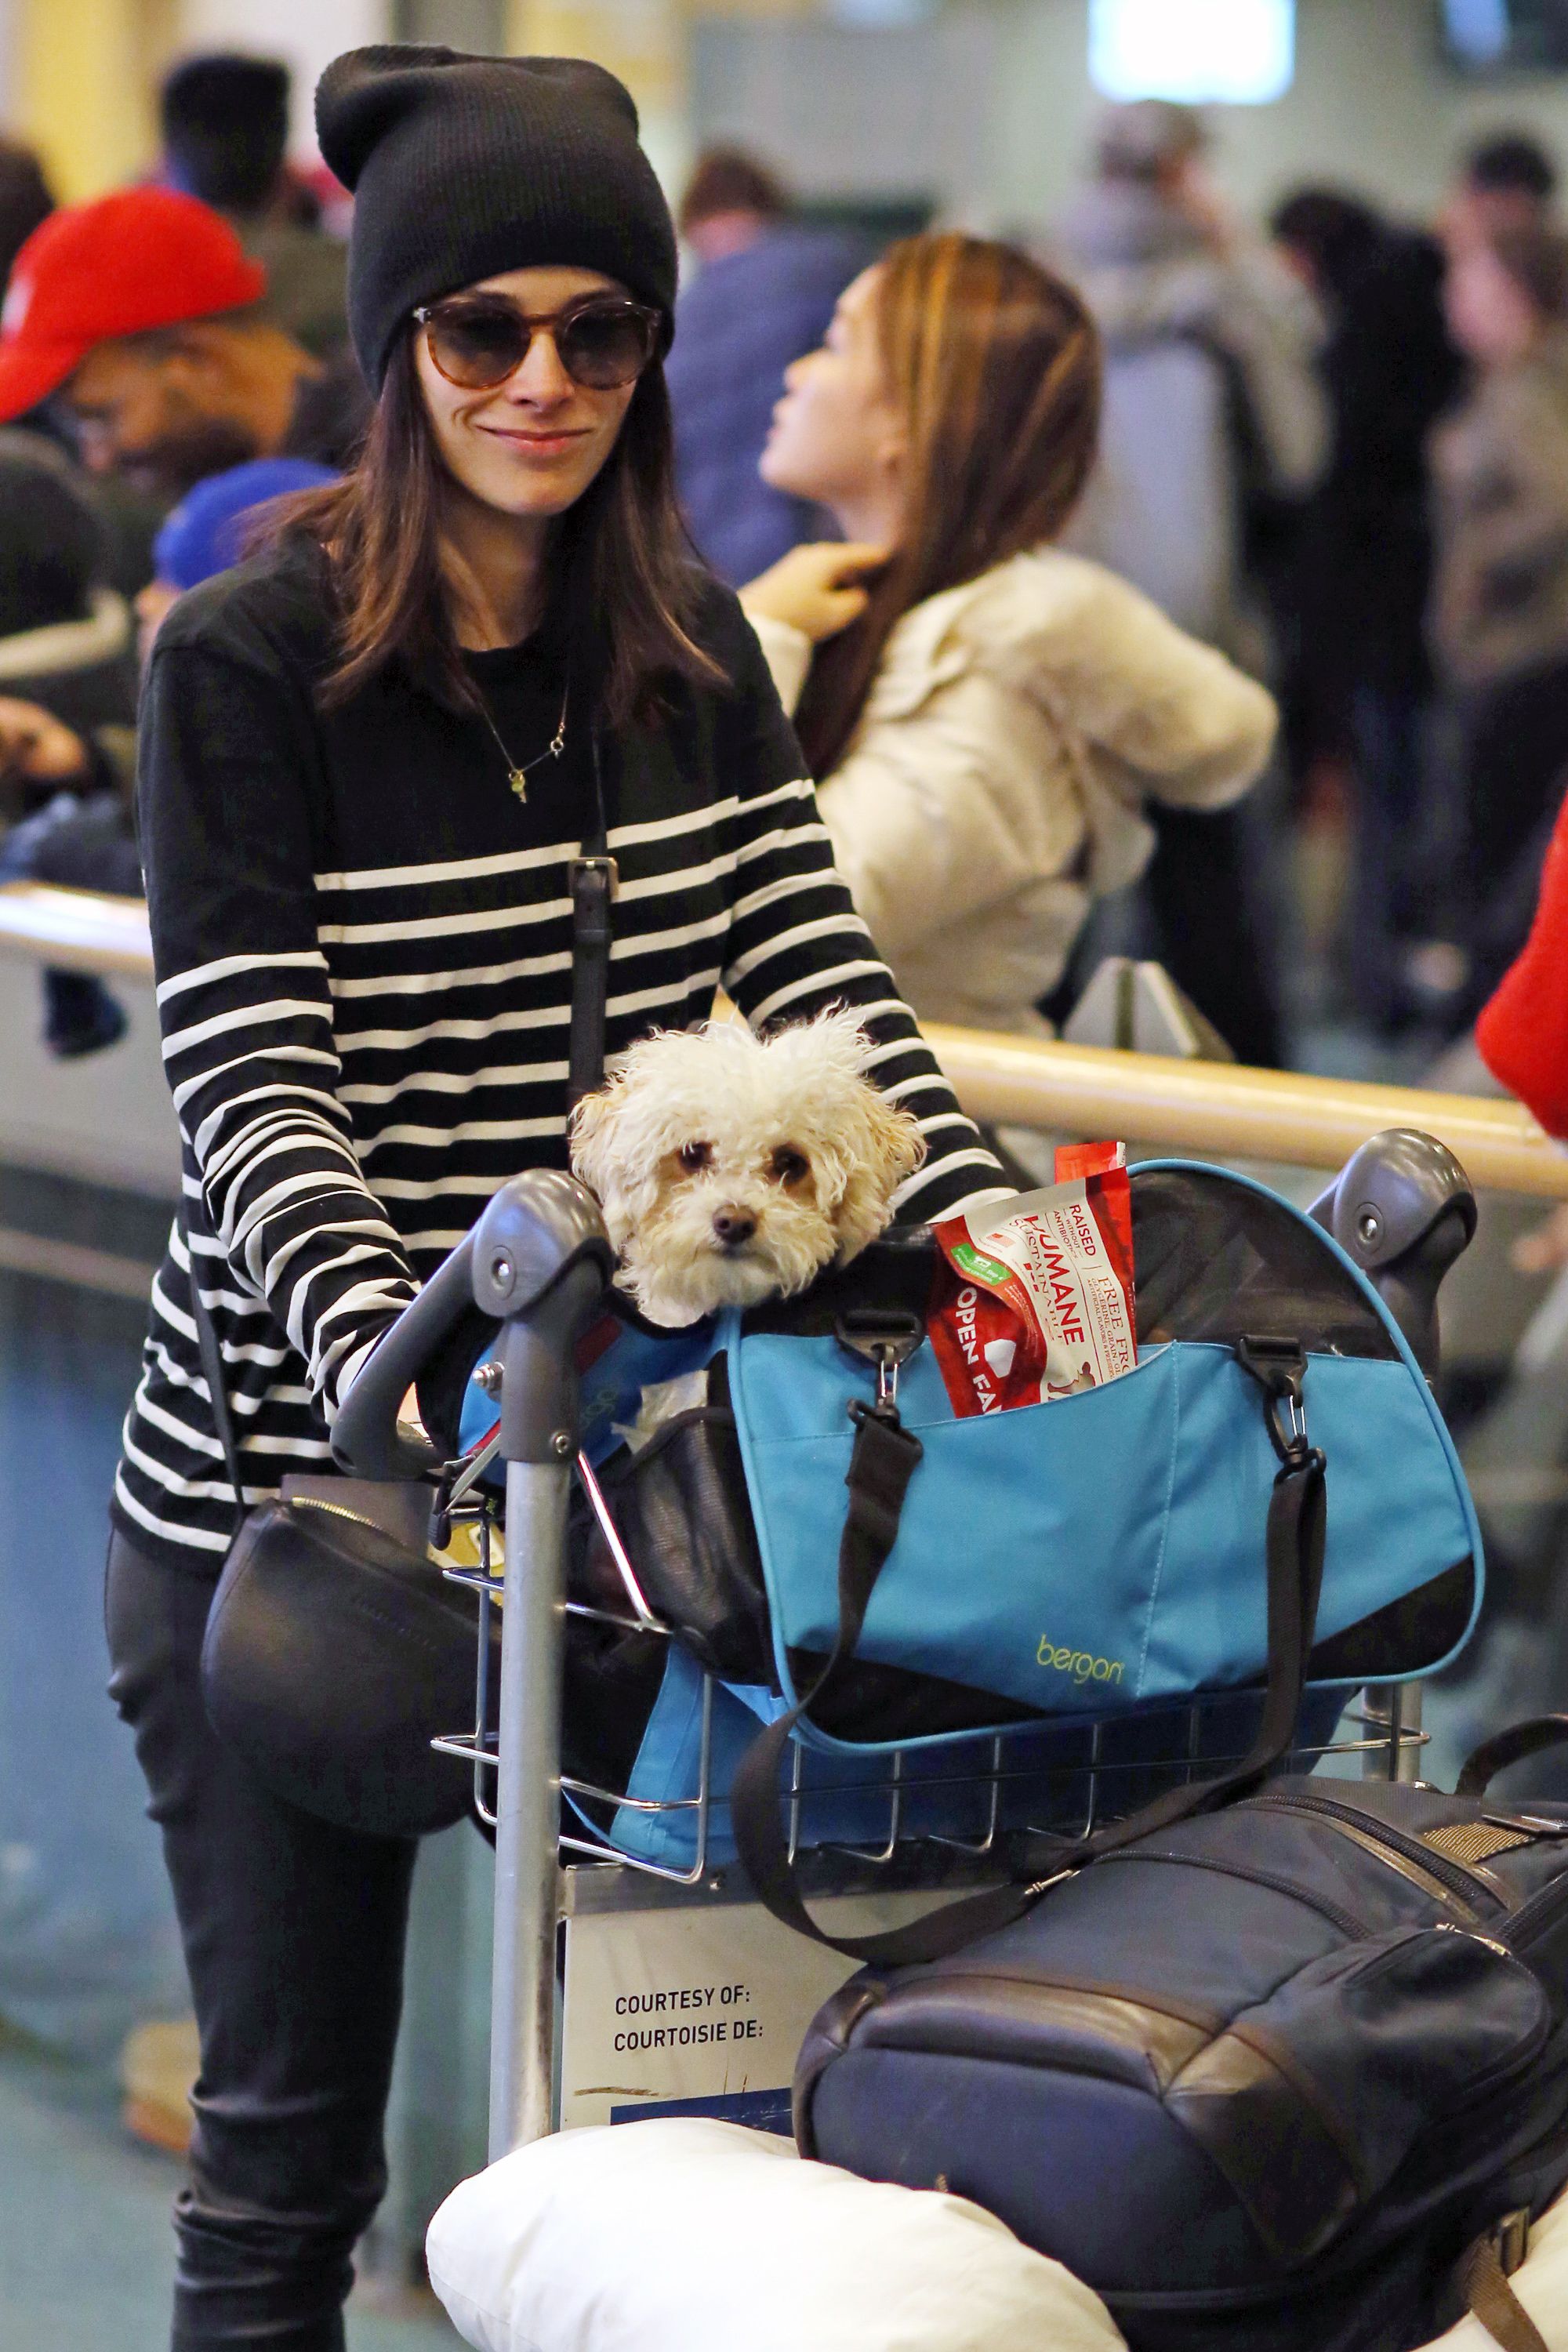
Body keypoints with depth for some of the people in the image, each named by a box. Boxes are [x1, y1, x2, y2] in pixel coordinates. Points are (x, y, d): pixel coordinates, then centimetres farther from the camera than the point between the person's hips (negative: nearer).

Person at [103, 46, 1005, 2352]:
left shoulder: (694, 650, 6)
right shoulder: (248, 666, -10)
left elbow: (821, 982, -2)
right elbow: (259, 1102, -17)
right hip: (291, 1482, -4)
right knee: (290, 2139, 6)